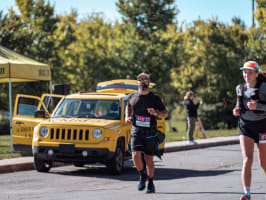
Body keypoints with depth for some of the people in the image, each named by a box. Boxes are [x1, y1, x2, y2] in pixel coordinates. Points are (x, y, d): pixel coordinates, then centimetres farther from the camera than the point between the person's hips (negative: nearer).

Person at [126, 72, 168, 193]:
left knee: (149, 159, 2)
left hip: (150, 132, -1)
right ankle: (142, 176, 12)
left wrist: (156, 113, -18)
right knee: (136, 156, -15)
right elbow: (128, 106, 28)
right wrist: (127, 117, 8)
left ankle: (150, 183, 20)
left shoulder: (154, 98, -1)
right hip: (136, 130, 1)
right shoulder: (132, 97, 7)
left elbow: (165, 113, 3)